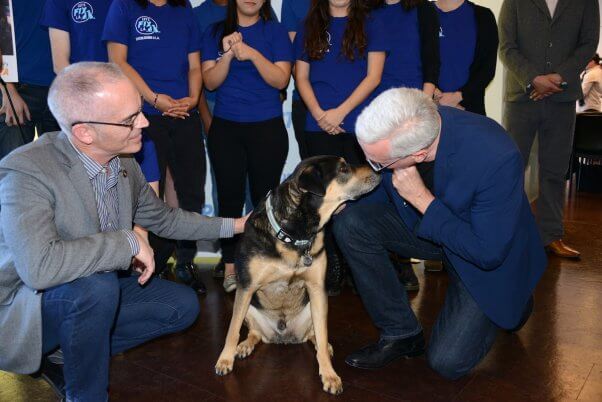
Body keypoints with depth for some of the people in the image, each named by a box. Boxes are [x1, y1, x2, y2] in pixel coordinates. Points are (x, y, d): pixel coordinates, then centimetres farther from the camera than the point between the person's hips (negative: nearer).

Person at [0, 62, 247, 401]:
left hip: (95, 288, 7)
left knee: (184, 305, 3)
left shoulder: (125, 163, -7)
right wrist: (129, 242, -33)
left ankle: (74, 354, 7)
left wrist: (230, 226, 8)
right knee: (98, 285, -35)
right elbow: (39, 267, -43)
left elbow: (163, 218, 10)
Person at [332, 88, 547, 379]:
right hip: (425, 221, 5)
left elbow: (488, 254, -30)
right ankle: (400, 333, -3)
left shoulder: (497, 158, -38)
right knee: (351, 223, -20)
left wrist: (422, 199, -33)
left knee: (447, 363, -7)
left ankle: (512, 301, 23)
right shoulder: (397, 127, -22)